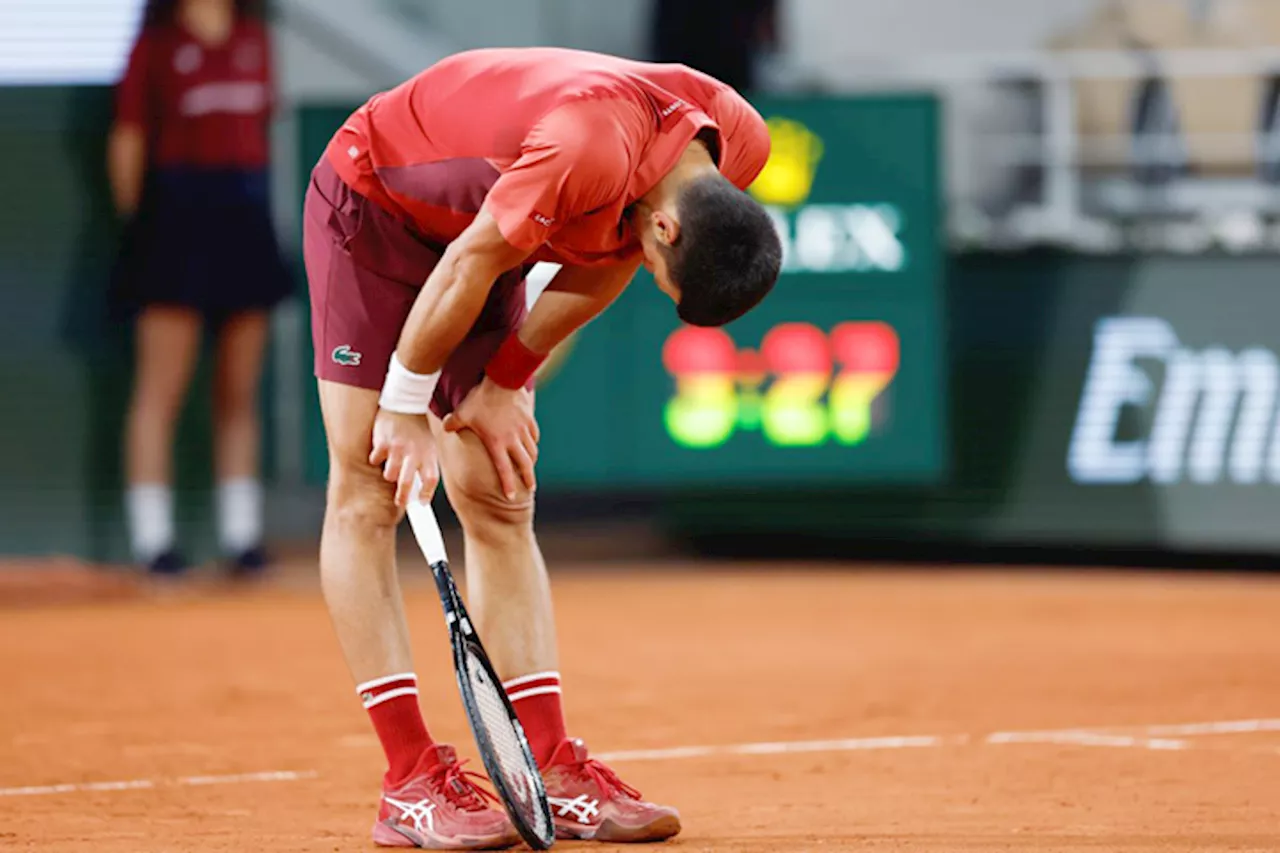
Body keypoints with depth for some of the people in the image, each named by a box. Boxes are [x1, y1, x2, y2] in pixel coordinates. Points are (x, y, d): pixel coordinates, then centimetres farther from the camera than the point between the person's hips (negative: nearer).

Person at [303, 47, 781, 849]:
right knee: (368, 492, -11)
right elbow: (469, 267, -28)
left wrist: (504, 385, -2)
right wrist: (405, 408, -16)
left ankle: (549, 768, -1)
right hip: (371, 203, -7)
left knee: (501, 503, 2)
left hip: (478, 221, 7)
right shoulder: (590, 150, -40)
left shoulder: (738, 145, -17)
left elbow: (603, 265, -2)